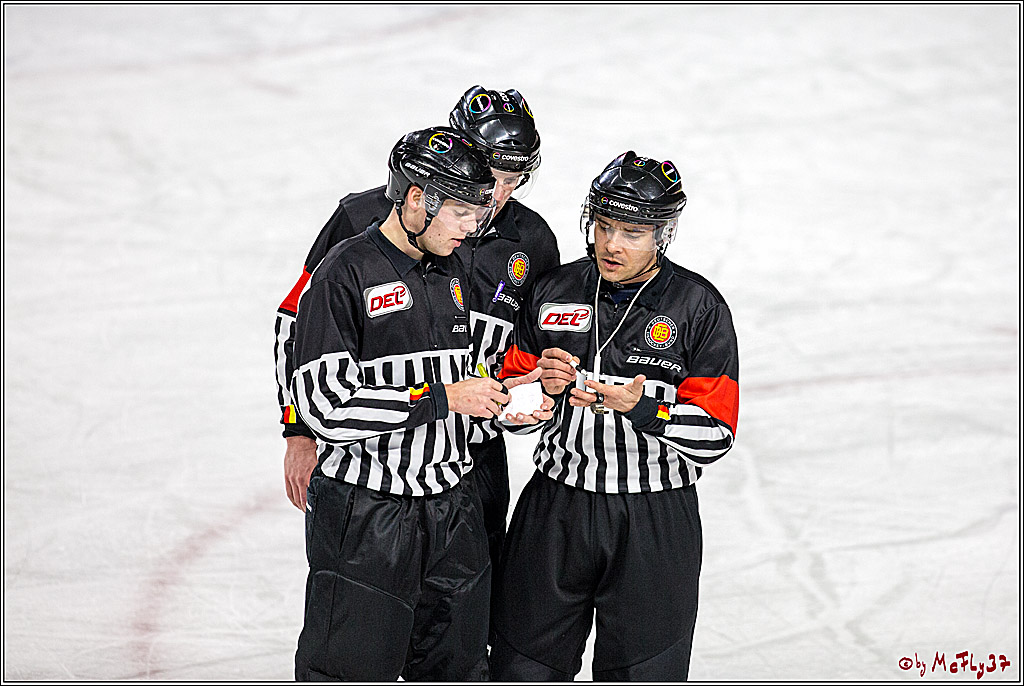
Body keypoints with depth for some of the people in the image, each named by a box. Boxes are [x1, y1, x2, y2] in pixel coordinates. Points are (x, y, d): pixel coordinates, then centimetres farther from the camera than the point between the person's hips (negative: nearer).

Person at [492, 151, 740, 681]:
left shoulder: (698, 307, -5)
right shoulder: (554, 291, 4)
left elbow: (715, 434, -9)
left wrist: (642, 408, -24)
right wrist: (541, 385, -12)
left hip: (654, 525, -2)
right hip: (554, 513, 3)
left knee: (641, 673, 3)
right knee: (524, 672, 6)